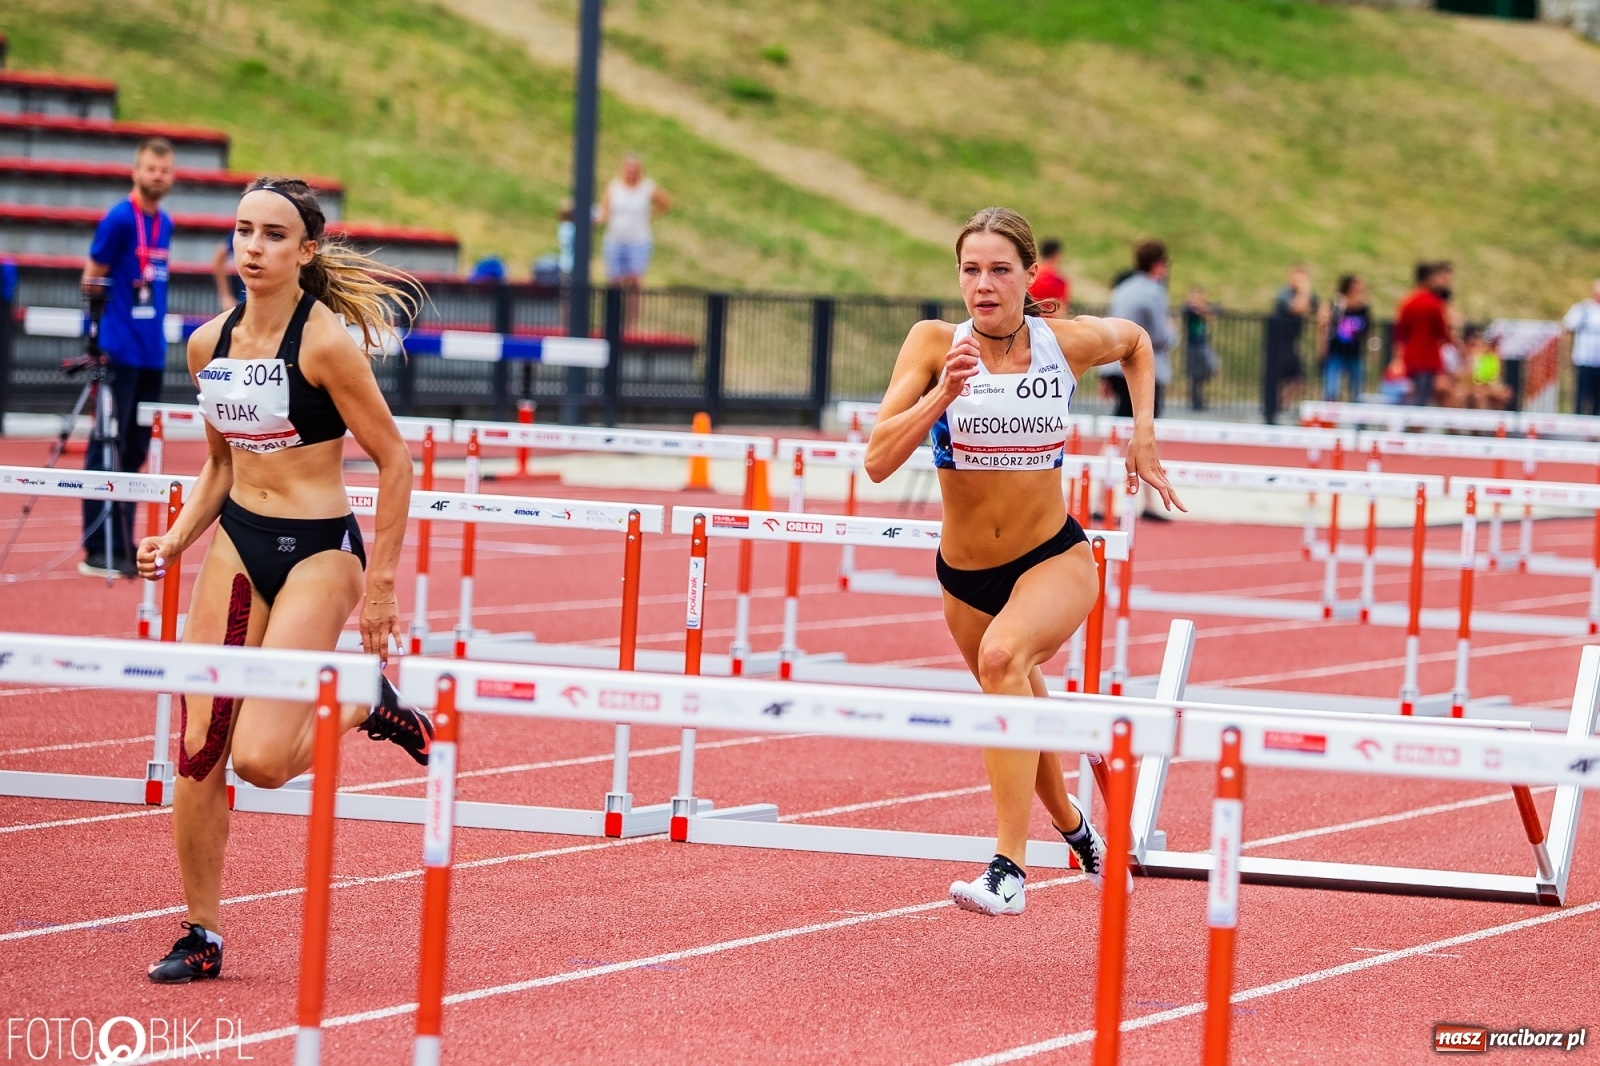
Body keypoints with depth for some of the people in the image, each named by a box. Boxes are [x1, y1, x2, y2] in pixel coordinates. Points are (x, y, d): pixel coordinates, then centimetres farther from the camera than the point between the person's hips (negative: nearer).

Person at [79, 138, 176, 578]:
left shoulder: (164, 224, 12)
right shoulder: (118, 219, -10)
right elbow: (92, 281, -7)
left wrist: (152, 327, 13)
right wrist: (105, 334, -6)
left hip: (152, 355, 7)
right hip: (120, 354, -7)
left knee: (134, 453, 10)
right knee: (107, 450, -5)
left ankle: (123, 545, 15)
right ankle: (97, 550, -5)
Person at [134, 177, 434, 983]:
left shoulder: (325, 341, -14)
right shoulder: (209, 344, 5)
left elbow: (393, 461, -10)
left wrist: (381, 584, -9)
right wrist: (175, 542, 3)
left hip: (318, 552, -6)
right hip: (235, 545, 6)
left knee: (261, 759, -15)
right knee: (197, 749, 0)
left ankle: (365, 705, 15)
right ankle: (201, 935, 12)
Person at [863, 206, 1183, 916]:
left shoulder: (1069, 343, -11)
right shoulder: (934, 344, -14)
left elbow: (1137, 343, 14)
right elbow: (879, 461, -23)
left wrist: (1143, 432, 3)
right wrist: (943, 395, -34)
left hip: (1055, 561, -3)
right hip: (964, 574, 3)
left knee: (1003, 653, -34)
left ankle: (1009, 868, -36)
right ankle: (1076, 829, 57)